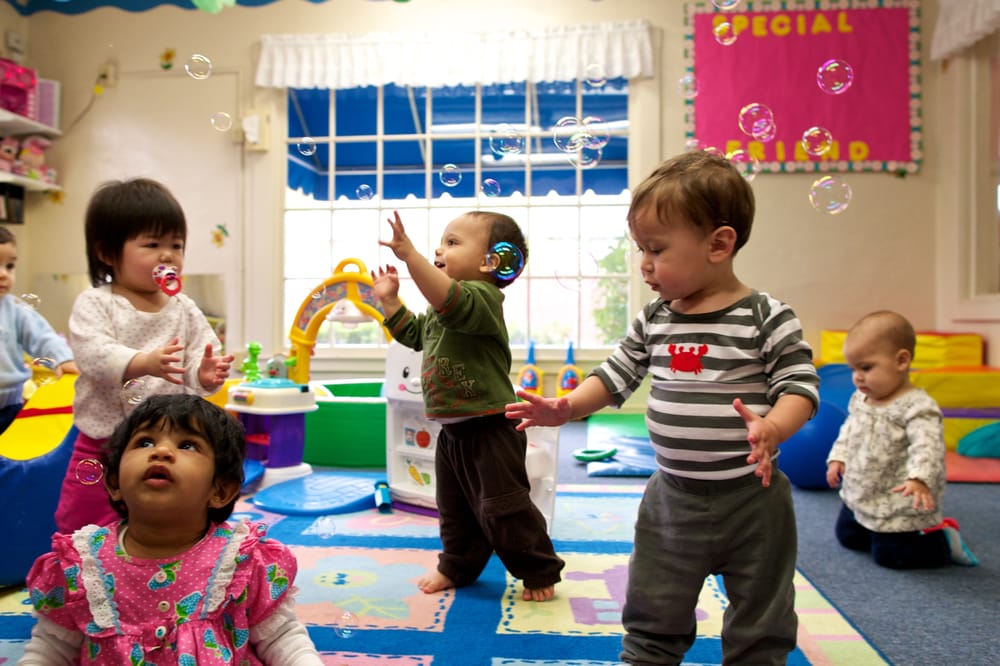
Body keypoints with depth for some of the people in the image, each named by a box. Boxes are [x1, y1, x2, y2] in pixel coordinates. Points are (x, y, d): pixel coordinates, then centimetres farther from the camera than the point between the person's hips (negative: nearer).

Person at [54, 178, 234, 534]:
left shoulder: (185, 310, 0)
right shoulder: (94, 304, -9)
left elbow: (198, 361, -4)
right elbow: (93, 353, -23)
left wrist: (205, 374, -28)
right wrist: (144, 363, -40)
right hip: (103, 445, -2)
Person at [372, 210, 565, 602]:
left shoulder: (481, 296, -18)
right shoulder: (440, 307, 12)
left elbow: (453, 301, -41)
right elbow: (414, 333, 28)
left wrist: (410, 255, -45)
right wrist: (390, 301, 18)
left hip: (489, 428, -9)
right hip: (452, 429, 9)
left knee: (502, 507, 1)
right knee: (454, 507, 20)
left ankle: (540, 572, 19)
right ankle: (457, 567, 37)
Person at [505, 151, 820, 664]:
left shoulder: (767, 318, -13)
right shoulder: (653, 320, 2)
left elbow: (800, 385, -13)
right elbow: (616, 374, 8)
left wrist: (773, 428, -33)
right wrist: (565, 407, -5)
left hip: (750, 499, -4)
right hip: (671, 498, 4)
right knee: (651, 621, 17)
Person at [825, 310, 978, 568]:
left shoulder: (917, 407, -24)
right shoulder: (860, 399, 1)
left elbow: (927, 447, -34)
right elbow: (849, 431, 16)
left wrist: (919, 479, -49)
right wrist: (838, 457, 3)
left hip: (898, 505, -8)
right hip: (859, 497, 8)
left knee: (888, 555, -2)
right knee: (846, 536, 20)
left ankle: (944, 542, 17)